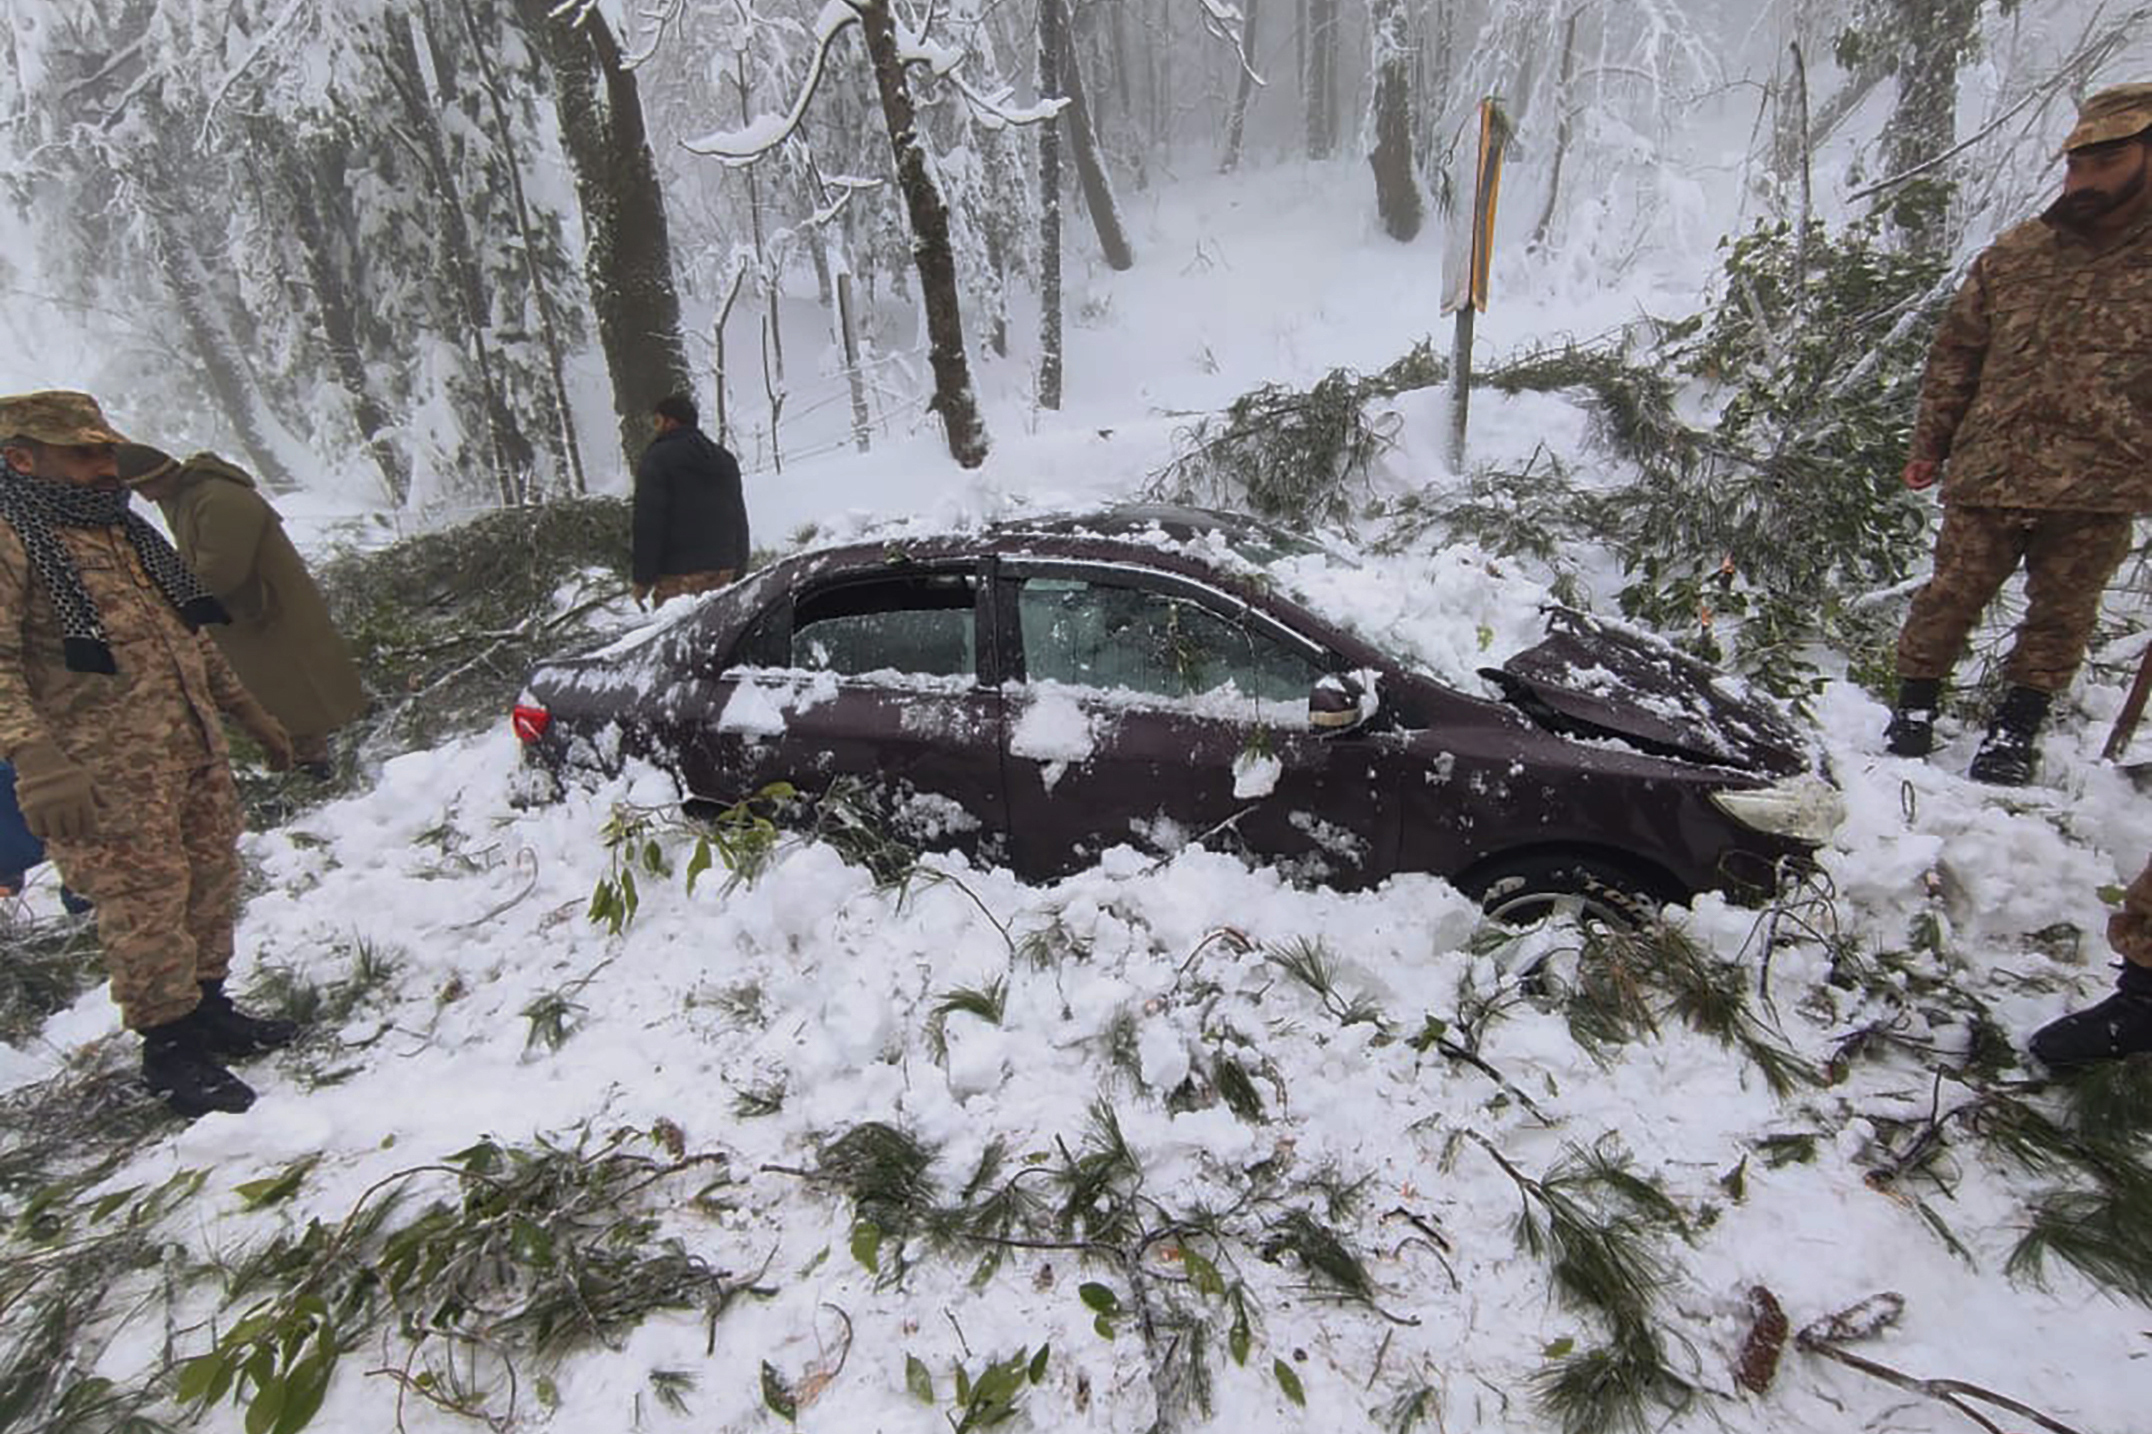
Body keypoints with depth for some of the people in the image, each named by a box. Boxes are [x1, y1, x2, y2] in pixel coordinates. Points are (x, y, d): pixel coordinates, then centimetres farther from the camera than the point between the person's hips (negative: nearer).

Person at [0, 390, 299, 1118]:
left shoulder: (124, 530, 17)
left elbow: (188, 632, 23)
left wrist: (248, 711, 23)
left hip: (196, 746, 8)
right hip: (107, 775, -8)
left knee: (212, 881, 14)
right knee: (147, 904, -1)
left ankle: (208, 1008, 30)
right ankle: (170, 1048, 14)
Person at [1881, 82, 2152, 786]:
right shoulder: (2014, 254, 8)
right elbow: (1956, 354, 11)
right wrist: (1929, 443, 7)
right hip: (1990, 471, 0)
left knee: (2062, 613, 8)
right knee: (1951, 594, 2)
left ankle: (2016, 727, 22)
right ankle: (1915, 705, 18)